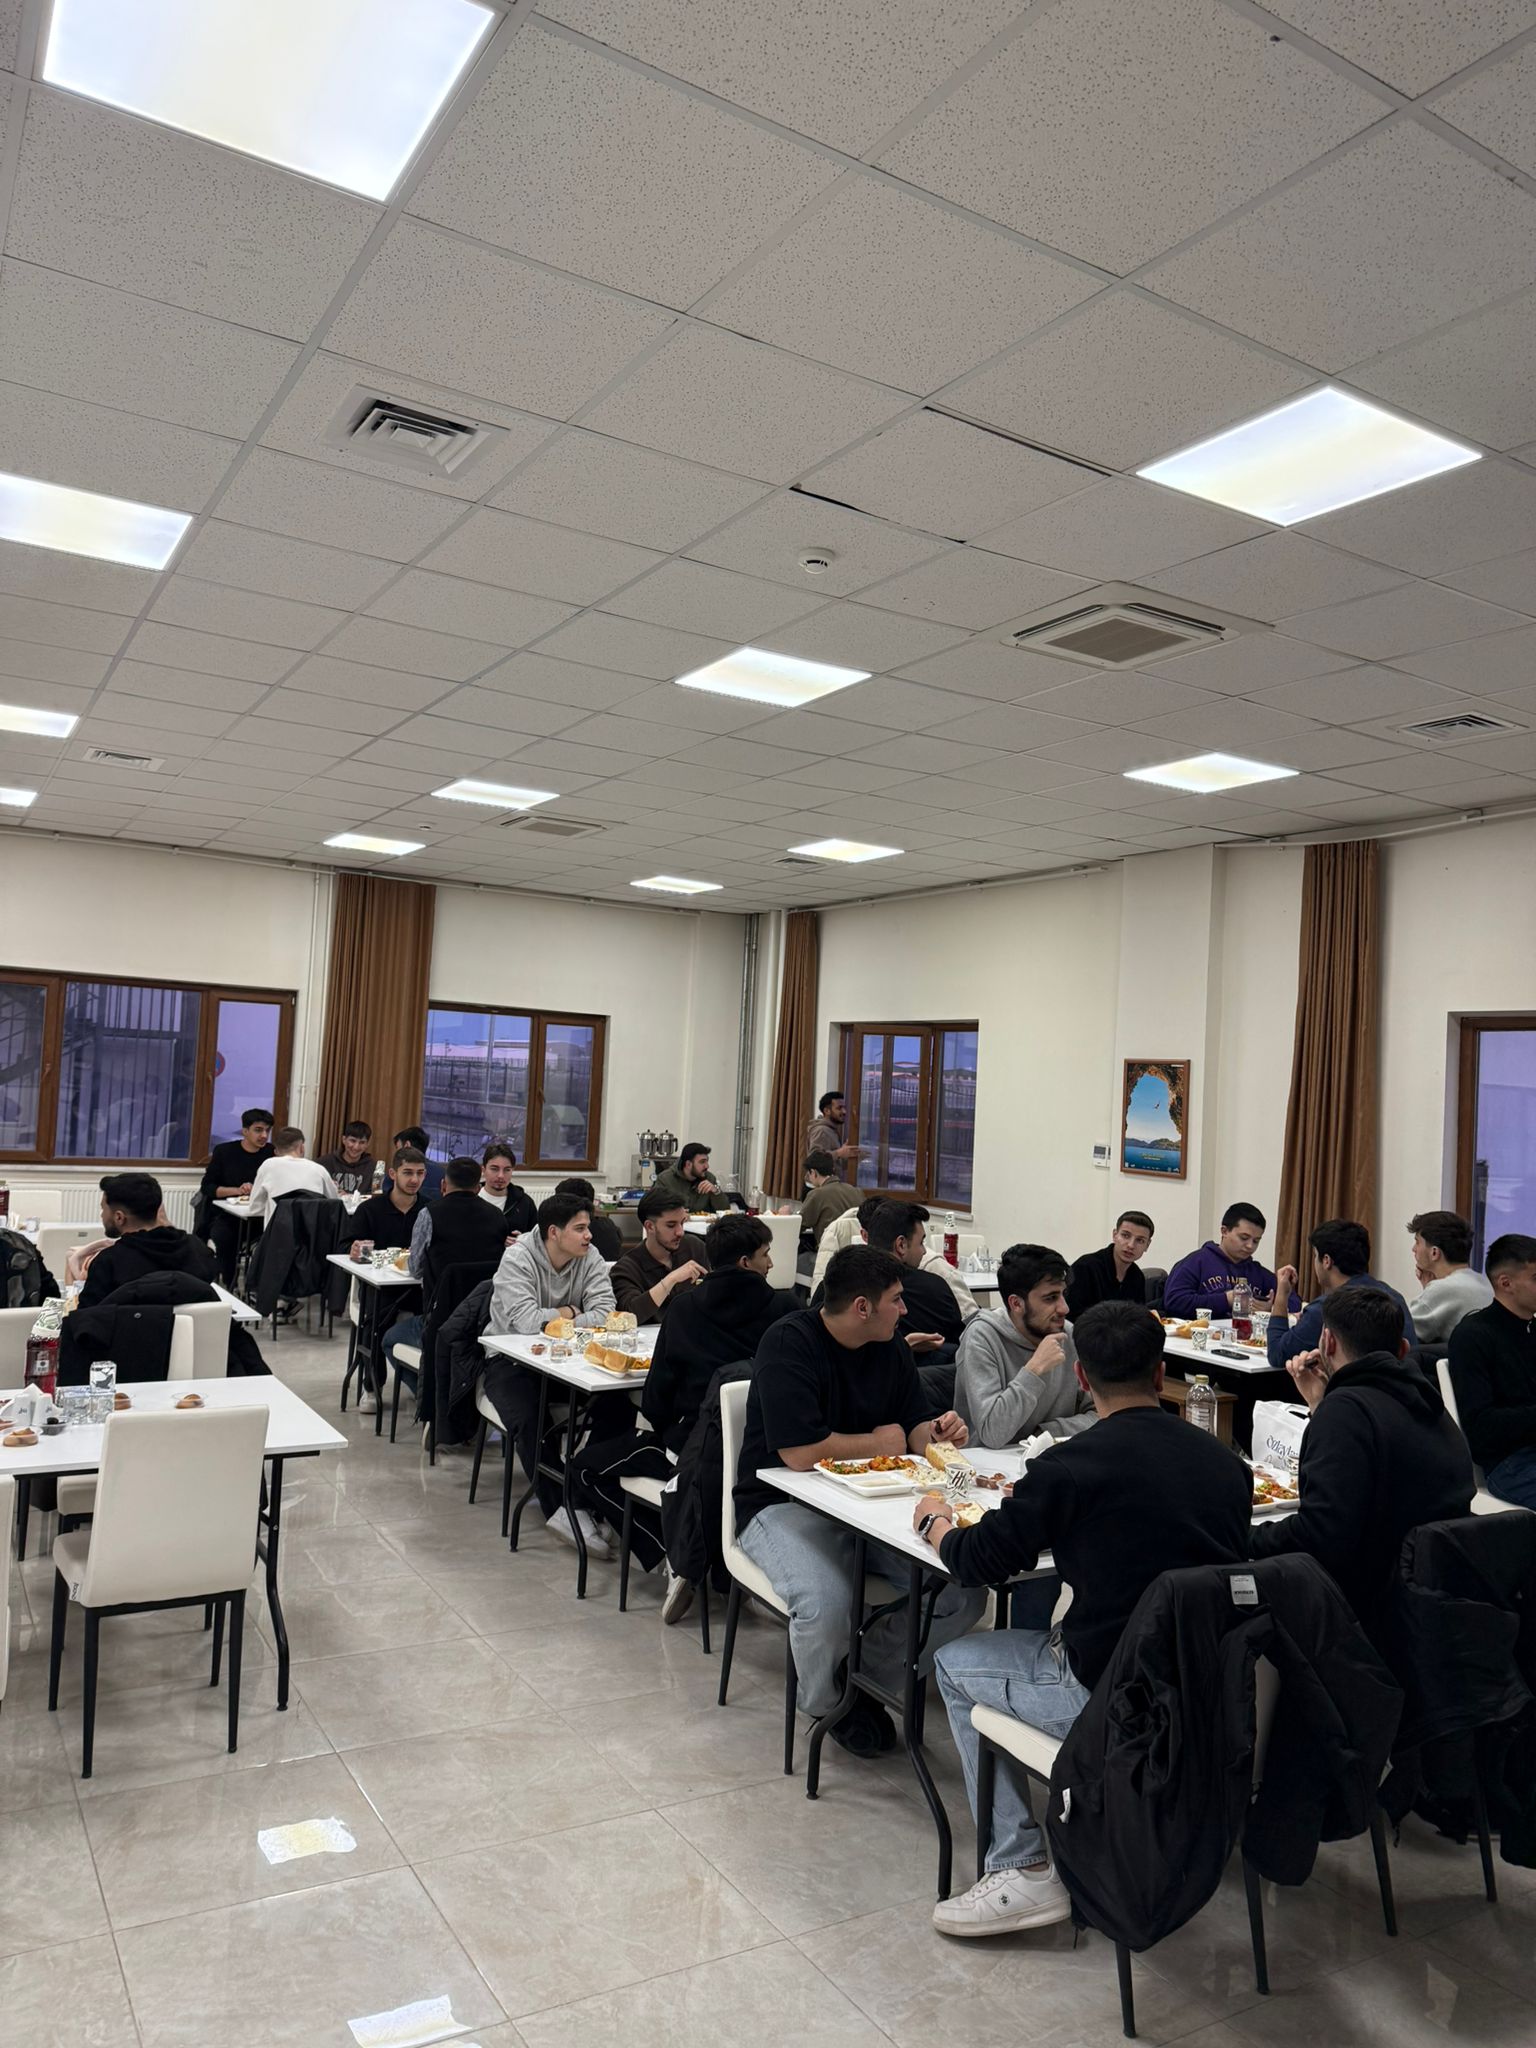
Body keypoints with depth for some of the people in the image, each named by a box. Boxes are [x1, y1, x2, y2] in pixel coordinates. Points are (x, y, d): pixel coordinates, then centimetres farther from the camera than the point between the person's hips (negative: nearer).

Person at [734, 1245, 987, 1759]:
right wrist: (880, 1441, -11)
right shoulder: (790, 1343, -18)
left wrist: (936, 1432, -16)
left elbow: (913, 1430, 10)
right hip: (785, 1502, -6)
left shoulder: (891, 1349, 5)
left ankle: (866, 1677, 9)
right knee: (826, 1606, -33)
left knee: (964, 1592, -14)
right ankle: (827, 1702, 3)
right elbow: (800, 1453, -26)